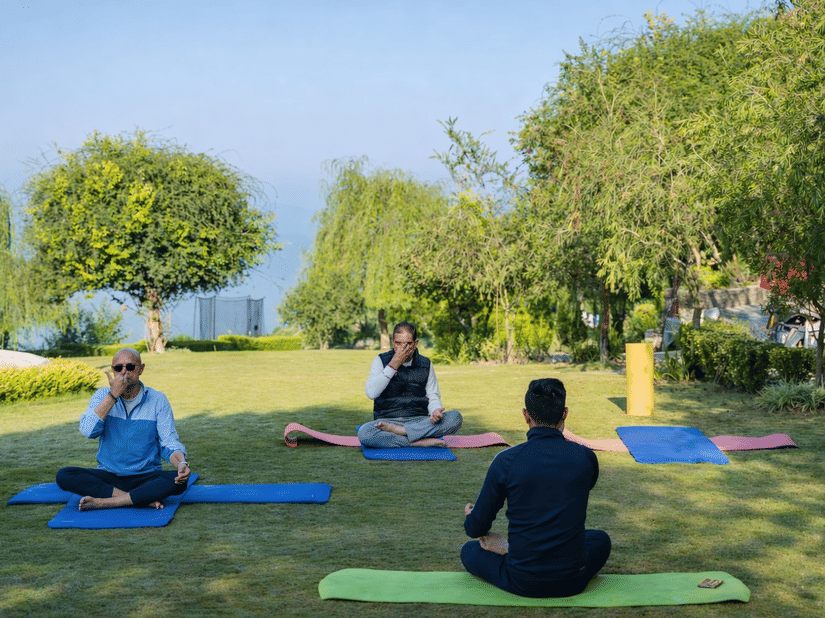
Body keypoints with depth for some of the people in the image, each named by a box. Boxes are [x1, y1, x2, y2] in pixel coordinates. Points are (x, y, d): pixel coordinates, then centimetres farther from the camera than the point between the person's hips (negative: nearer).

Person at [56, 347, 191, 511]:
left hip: (146, 477, -1)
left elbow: (169, 443, -4)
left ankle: (104, 502, -27)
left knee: (177, 481, -31)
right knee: (64, 475, -24)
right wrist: (113, 396, -19)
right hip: (108, 475, 2)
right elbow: (88, 431, -14)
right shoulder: (103, 395, 3)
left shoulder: (158, 400, -1)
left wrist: (181, 463, -26)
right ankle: (143, 499, -27)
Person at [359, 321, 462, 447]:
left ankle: (397, 430, -25)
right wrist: (393, 366, -15)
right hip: (388, 419, -2)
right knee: (364, 433, -34)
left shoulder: (425, 364, 9)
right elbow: (371, 393, -10)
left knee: (455, 417, -25)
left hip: (419, 421, 2)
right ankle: (420, 442, -29)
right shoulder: (381, 360, 3)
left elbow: (433, 396, 12)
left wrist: (435, 410, -13)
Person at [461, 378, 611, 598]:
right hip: (572, 582, 0)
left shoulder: (506, 461, -12)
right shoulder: (586, 458, -7)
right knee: (600, 539, 34)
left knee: (469, 550, 29)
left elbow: (477, 528, -1)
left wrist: (470, 518, 24)